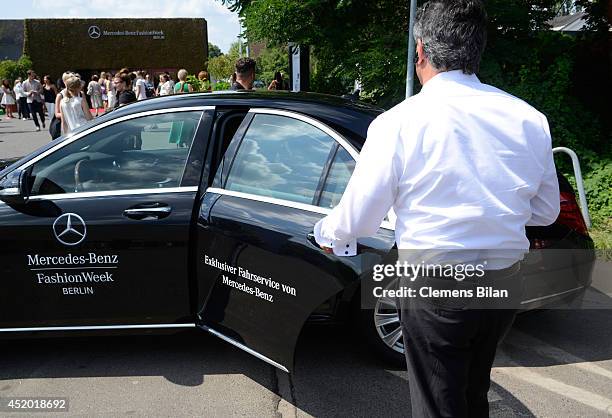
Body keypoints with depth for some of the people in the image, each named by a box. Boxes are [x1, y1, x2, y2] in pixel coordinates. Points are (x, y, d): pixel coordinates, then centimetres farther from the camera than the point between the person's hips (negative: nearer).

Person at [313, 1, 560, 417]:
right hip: (506, 282, 5)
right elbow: (546, 211, 9)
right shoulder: (529, 119, -2)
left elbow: (359, 215, -10)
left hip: (436, 288, -5)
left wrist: (327, 233, 11)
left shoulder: (399, 122, -15)